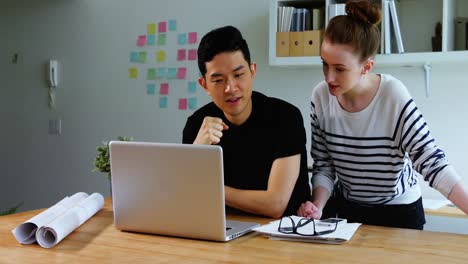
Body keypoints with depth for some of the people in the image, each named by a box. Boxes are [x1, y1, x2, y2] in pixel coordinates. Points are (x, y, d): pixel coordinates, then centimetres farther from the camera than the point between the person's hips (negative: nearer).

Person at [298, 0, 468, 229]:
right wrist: (318, 207, -21)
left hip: (398, 212, -3)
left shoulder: (394, 96, -23)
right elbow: (324, 165, -6)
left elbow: (430, 160, -23)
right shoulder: (321, 97, -13)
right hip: (346, 208, 3)